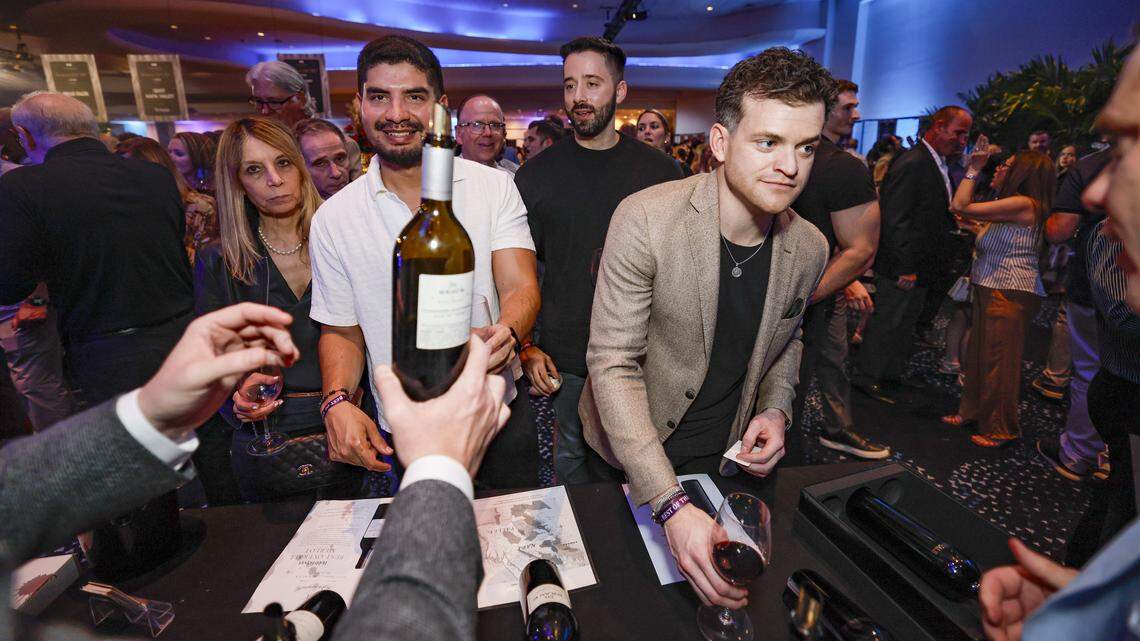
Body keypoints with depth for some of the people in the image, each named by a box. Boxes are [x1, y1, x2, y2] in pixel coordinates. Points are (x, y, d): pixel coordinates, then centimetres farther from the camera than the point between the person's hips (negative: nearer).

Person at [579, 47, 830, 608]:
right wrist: (669, 503, -34)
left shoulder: (809, 248, -8)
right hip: (628, 454, -3)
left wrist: (775, 409, -8)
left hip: (724, 456, 4)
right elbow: (613, 365, -27)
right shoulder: (645, 219, -26)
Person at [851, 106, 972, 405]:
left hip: (922, 265, 10)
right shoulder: (911, 164, -19)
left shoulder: (938, 164, 12)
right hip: (903, 267, -10)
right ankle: (866, 377, 17)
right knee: (887, 321, 2)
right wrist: (904, 267, -24)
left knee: (905, 321, 19)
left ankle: (891, 372, 33)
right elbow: (893, 220, -24)